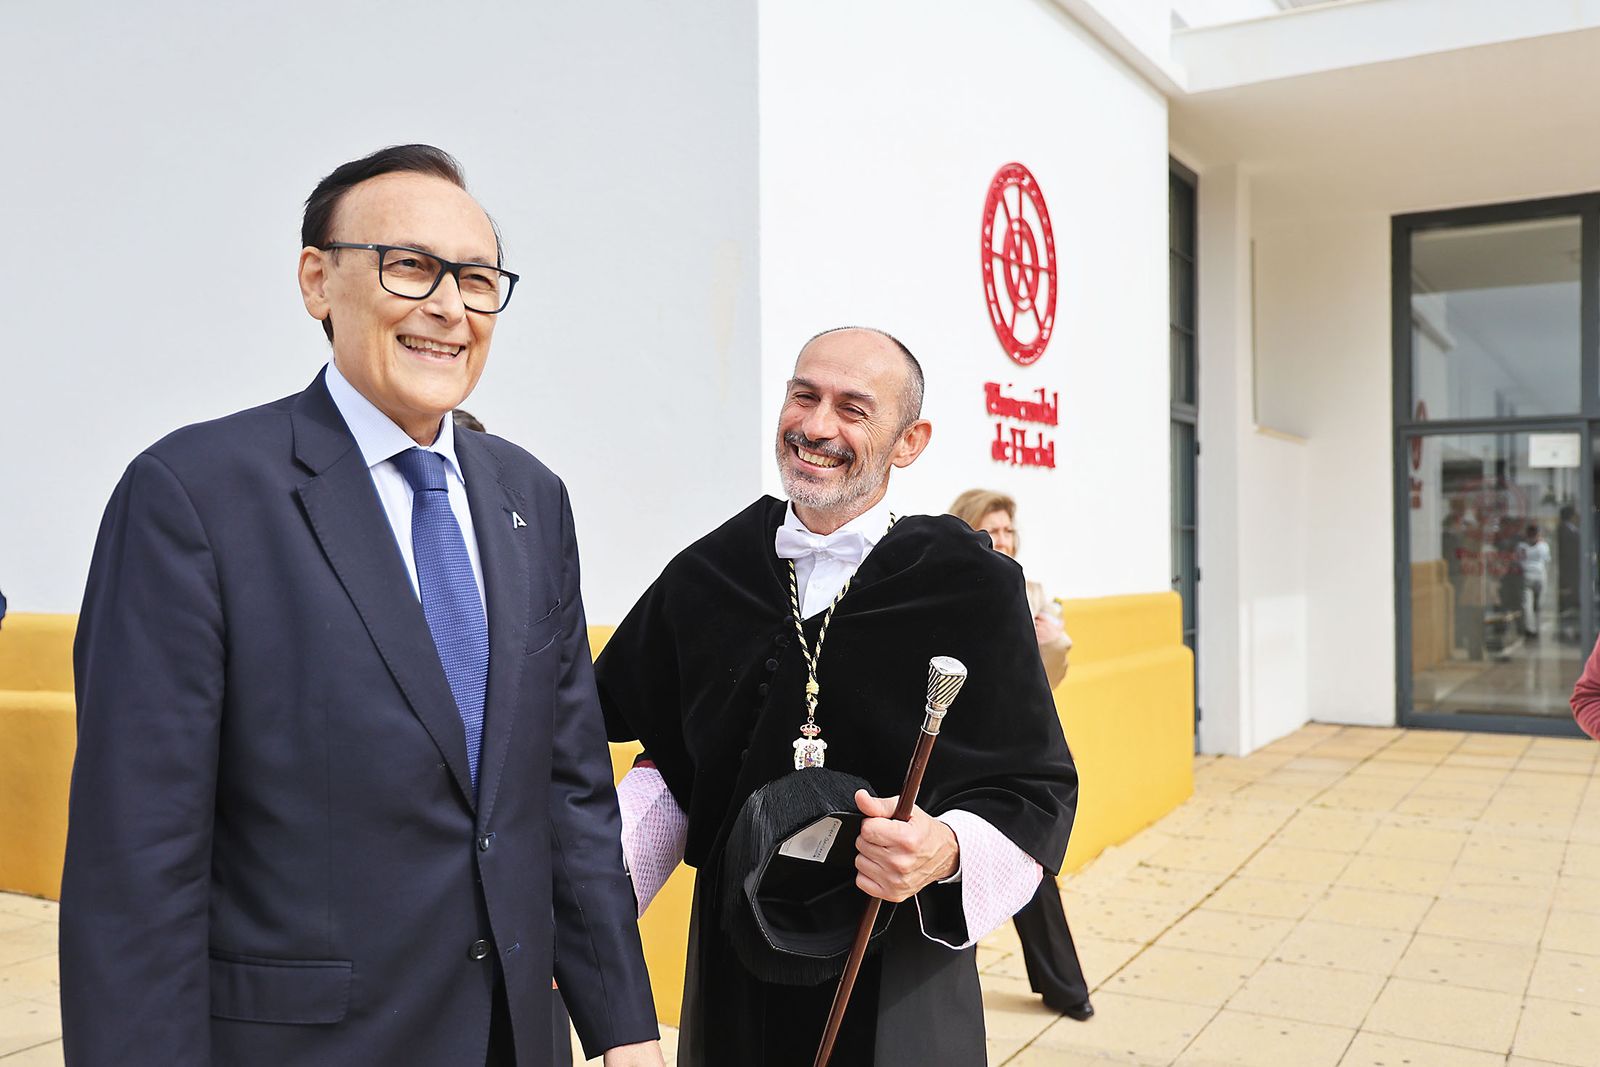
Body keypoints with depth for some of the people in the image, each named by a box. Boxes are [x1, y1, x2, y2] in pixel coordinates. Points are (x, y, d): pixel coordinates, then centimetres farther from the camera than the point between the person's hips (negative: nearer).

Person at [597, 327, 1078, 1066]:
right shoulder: (706, 575, 0)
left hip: (898, 990, -3)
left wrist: (947, 854, -26)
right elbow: (668, 763, 9)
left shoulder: (971, 586, -11)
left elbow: (1036, 792, -7)